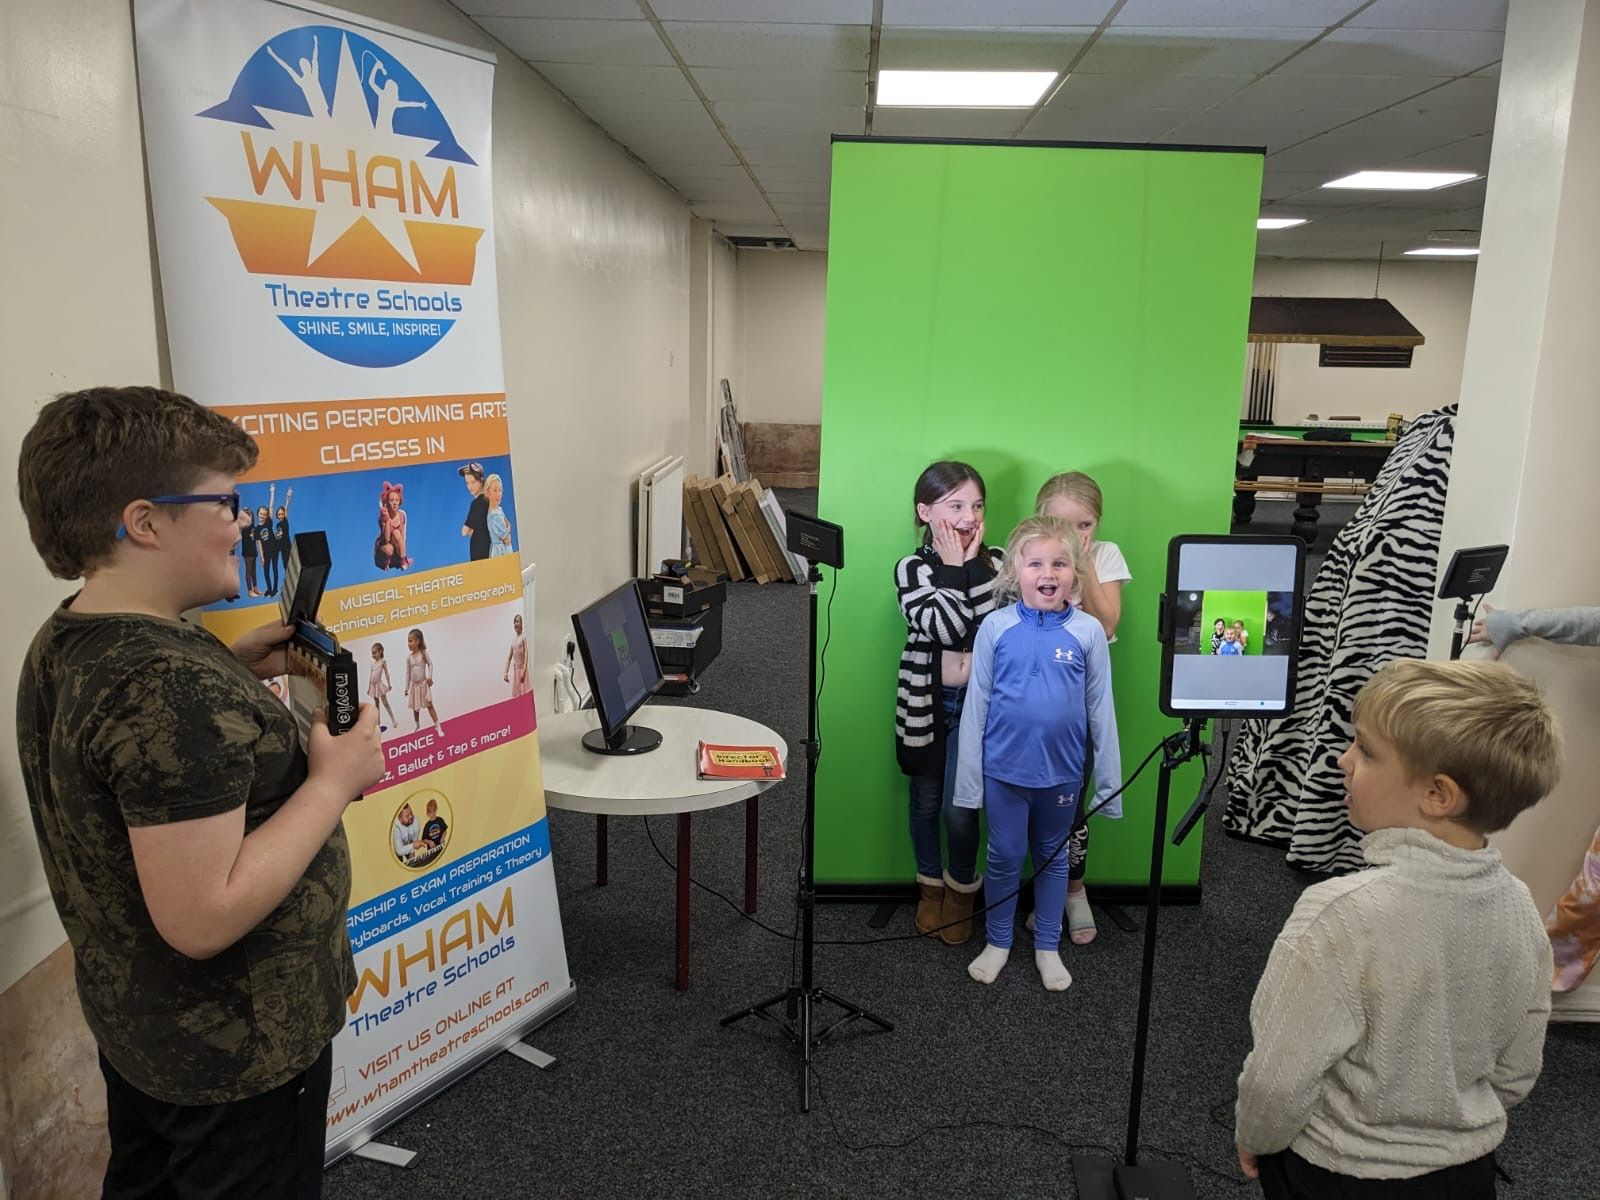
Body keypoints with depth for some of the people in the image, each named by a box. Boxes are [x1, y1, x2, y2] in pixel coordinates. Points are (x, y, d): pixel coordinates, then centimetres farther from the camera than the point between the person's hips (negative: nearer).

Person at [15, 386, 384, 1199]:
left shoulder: (62, 645, -2)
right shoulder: (173, 685, -32)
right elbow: (203, 917, -33)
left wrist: (231, 670, 2)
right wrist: (334, 783, -24)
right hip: (235, 1049, -9)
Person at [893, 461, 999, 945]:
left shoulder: (996, 562, -3)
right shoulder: (911, 568, -7)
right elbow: (943, 628, -21)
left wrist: (974, 565, -18)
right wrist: (954, 568, -17)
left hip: (977, 700, 0)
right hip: (926, 702, 1)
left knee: (959, 809, 1)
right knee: (926, 801, 15)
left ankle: (961, 892, 25)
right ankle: (930, 888, 36)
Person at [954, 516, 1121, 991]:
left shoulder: (1088, 631, -8)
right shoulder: (996, 627, -9)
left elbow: (1101, 709, -2)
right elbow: (976, 705, -4)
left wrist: (1109, 780, 0)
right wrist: (968, 779, -4)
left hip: (1062, 769, 1)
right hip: (1004, 768, 0)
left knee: (1053, 857, 17)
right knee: (1004, 857, 12)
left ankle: (1047, 946, 34)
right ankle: (998, 942, 32)